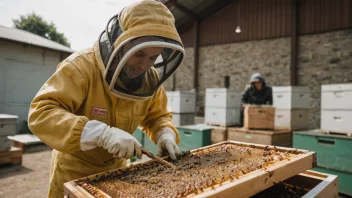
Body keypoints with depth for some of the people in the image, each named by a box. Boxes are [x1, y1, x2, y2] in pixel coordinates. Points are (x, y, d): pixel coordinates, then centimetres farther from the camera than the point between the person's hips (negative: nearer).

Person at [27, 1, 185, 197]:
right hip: (74, 169, -4)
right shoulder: (82, 66, -28)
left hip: (115, 167, 5)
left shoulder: (151, 80, -11)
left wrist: (166, 134, -22)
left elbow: (158, 116, 1)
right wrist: (102, 133, -45)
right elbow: (41, 113, -33)